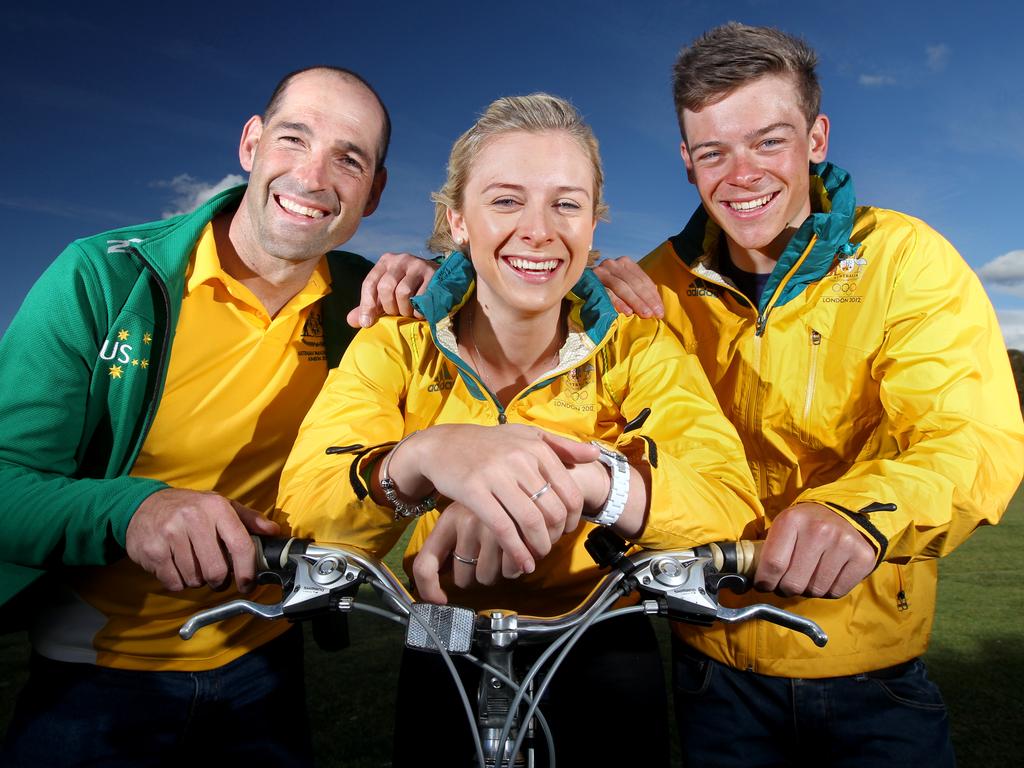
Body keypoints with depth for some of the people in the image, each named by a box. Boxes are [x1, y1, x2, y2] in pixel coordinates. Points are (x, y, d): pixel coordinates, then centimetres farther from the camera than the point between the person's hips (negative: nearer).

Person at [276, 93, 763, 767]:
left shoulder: (639, 350, -13)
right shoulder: (398, 347, -13)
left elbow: (734, 506, -27)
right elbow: (301, 511, -26)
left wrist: (590, 479, -46)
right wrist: (422, 457, -47)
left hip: (603, 658, 0)